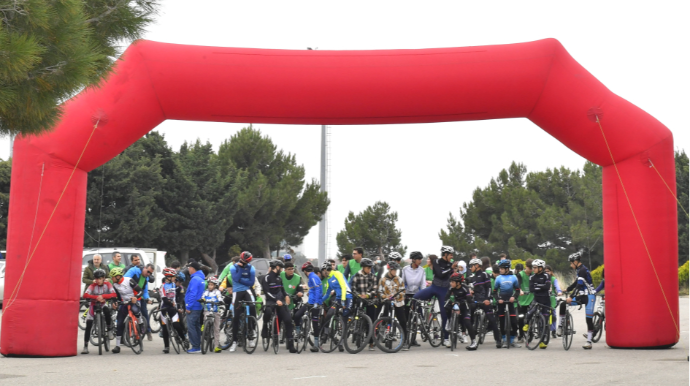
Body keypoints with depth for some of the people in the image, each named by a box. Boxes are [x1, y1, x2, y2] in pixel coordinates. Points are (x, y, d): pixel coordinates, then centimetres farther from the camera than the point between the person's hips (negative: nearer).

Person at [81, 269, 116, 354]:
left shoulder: (107, 284, -12)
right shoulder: (92, 286, -15)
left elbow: (114, 294, -25)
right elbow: (85, 295, -31)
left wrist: (103, 296, -38)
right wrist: (97, 297, -45)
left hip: (103, 304, 0)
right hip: (93, 305, 0)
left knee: (106, 310, -37)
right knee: (88, 325, -9)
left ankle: (109, 328, -14)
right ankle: (85, 346, -1)